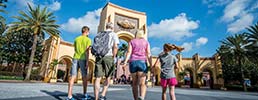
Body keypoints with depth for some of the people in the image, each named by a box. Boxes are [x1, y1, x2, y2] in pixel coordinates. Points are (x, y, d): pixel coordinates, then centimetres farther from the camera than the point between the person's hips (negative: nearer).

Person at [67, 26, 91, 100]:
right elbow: (87, 51, -8)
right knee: (84, 77, 6)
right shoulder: (88, 39, 1)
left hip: (75, 58, 4)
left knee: (72, 77, -1)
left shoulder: (76, 39, 15)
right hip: (83, 59, -3)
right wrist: (87, 62, -10)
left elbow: (75, 50, 18)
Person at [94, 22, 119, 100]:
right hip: (108, 56, -3)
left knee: (98, 78, 2)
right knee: (108, 77, 11)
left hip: (99, 56, 3)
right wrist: (114, 57, -2)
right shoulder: (113, 34, 8)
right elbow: (115, 46, -6)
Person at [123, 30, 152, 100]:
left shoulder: (132, 41, 13)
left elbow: (129, 52, -3)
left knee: (135, 83, 13)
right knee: (142, 84, -9)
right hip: (142, 63, -1)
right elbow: (148, 54, 2)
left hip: (133, 62, 1)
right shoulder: (146, 42, 13)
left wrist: (125, 62, -14)